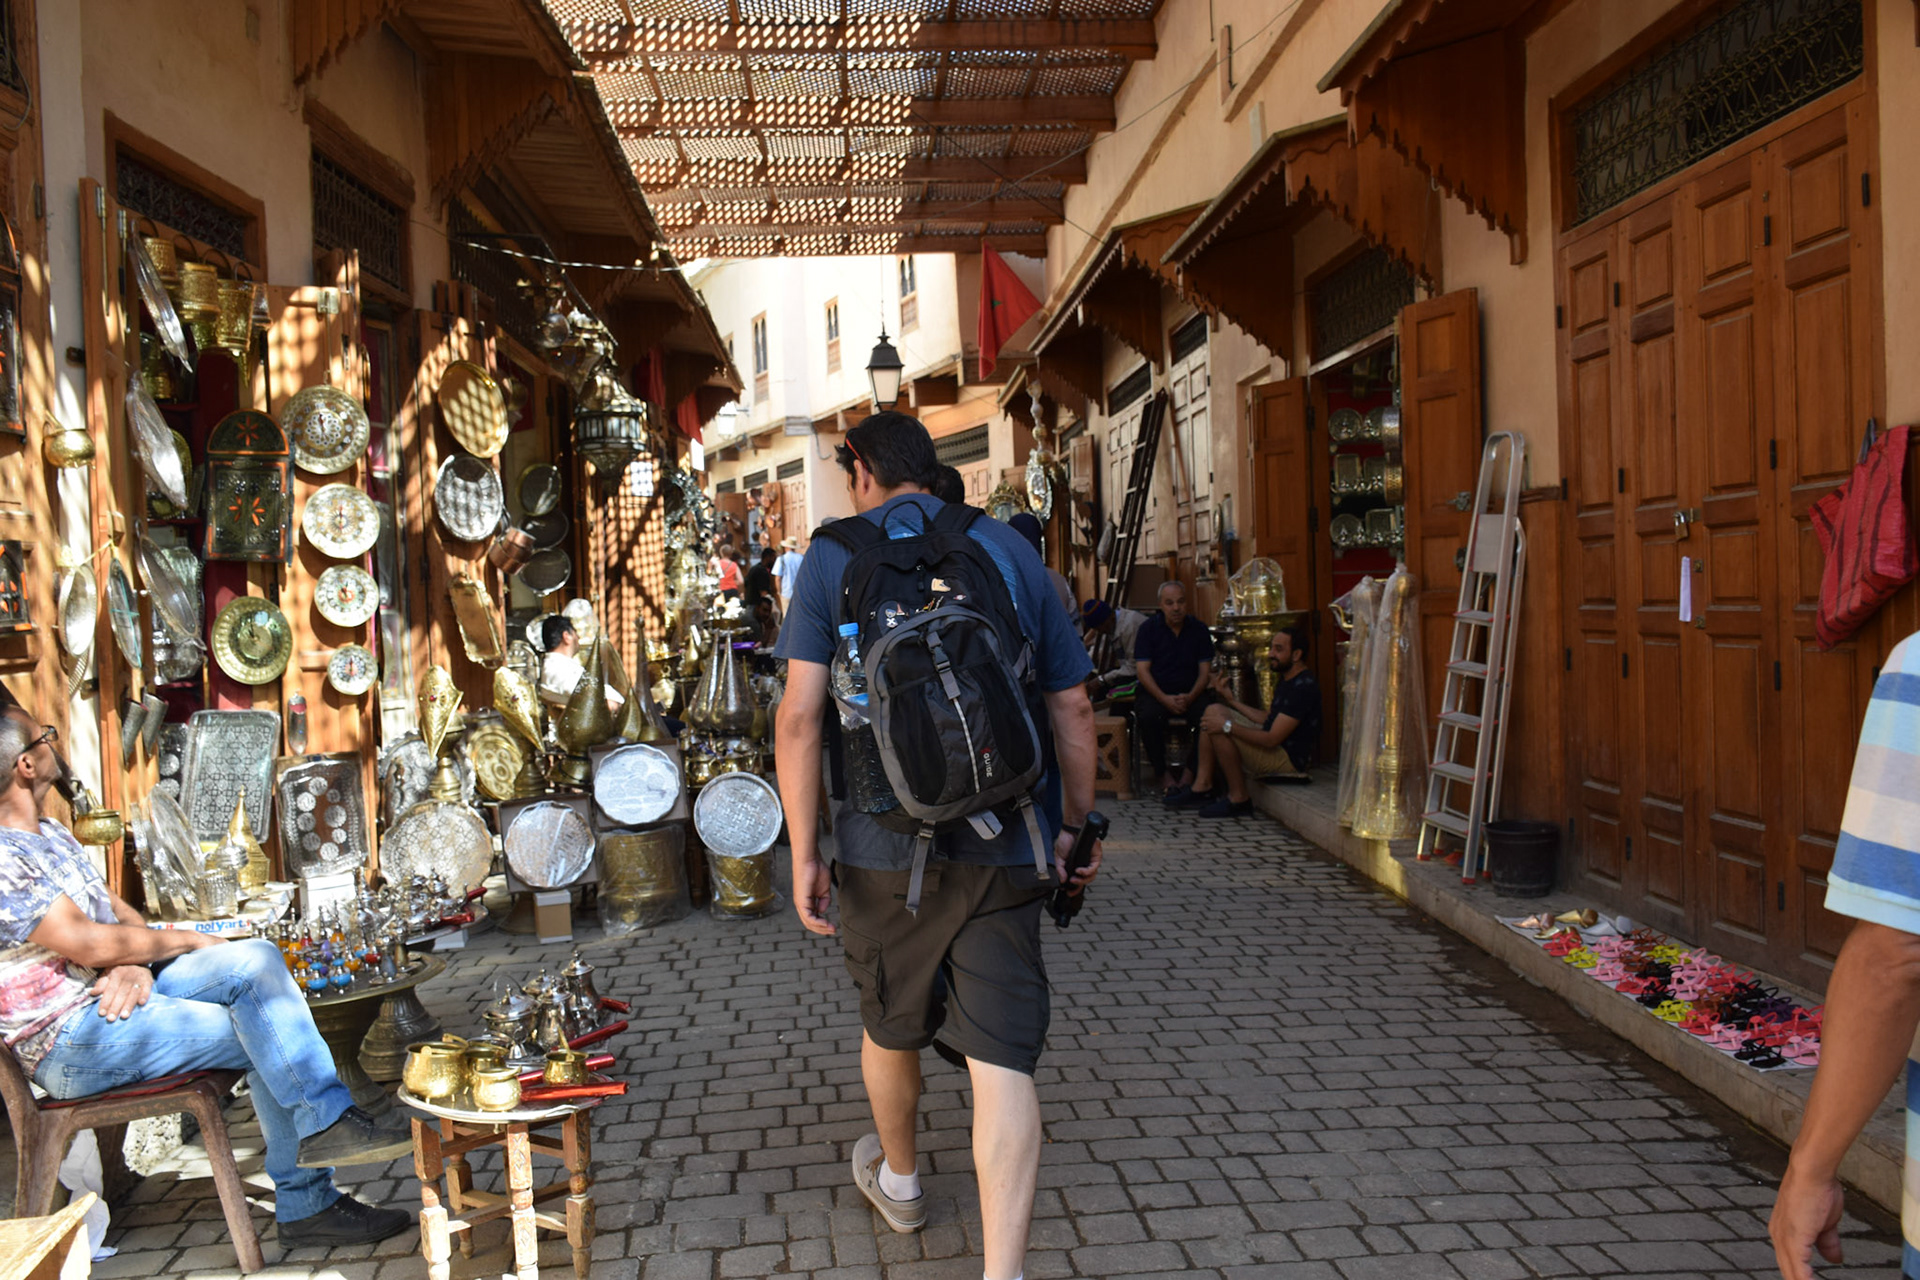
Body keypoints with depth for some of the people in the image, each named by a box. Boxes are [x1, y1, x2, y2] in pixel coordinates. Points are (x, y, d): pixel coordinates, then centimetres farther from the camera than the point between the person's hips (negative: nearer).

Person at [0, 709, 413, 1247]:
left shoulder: (51, 834, 16)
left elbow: (119, 911, 14)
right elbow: (87, 943, -22)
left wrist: (136, 966, -8)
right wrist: (188, 940, -8)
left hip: (120, 990, 9)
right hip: (71, 1042, -9)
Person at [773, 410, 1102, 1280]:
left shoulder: (833, 558, 0)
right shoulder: (1009, 550, 6)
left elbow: (800, 718, -9)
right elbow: (1072, 707, 6)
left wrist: (804, 852, -4)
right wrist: (1078, 825, 16)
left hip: (886, 848, 0)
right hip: (1004, 849, 1)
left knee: (891, 1023, 23)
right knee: (1001, 1059, 1)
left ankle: (898, 1179, 46)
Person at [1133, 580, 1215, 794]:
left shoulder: (1199, 629, 7)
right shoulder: (1148, 628, 2)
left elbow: (1205, 671, 4)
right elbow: (1142, 670, -4)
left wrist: (1190, 697, -16)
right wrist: (1165, 699, -18)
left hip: (1191, 693, 1)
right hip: (1156, 692, -1)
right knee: (1148, 717, -35)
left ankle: (1190, 769, -13)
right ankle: (1161, 772, -14)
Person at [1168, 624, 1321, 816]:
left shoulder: (1303, 687, -21)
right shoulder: (1287, 680, 12)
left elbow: (1272, 739, -25)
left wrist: (1227, 726, -23)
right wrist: (1232, 700, 15)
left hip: (1289, 760, -11)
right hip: (1276, 750, 11)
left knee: (1218, 730, -24)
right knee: (1214, 710, 6)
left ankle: (1238, 798, -11)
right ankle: (1202, 786, 1)